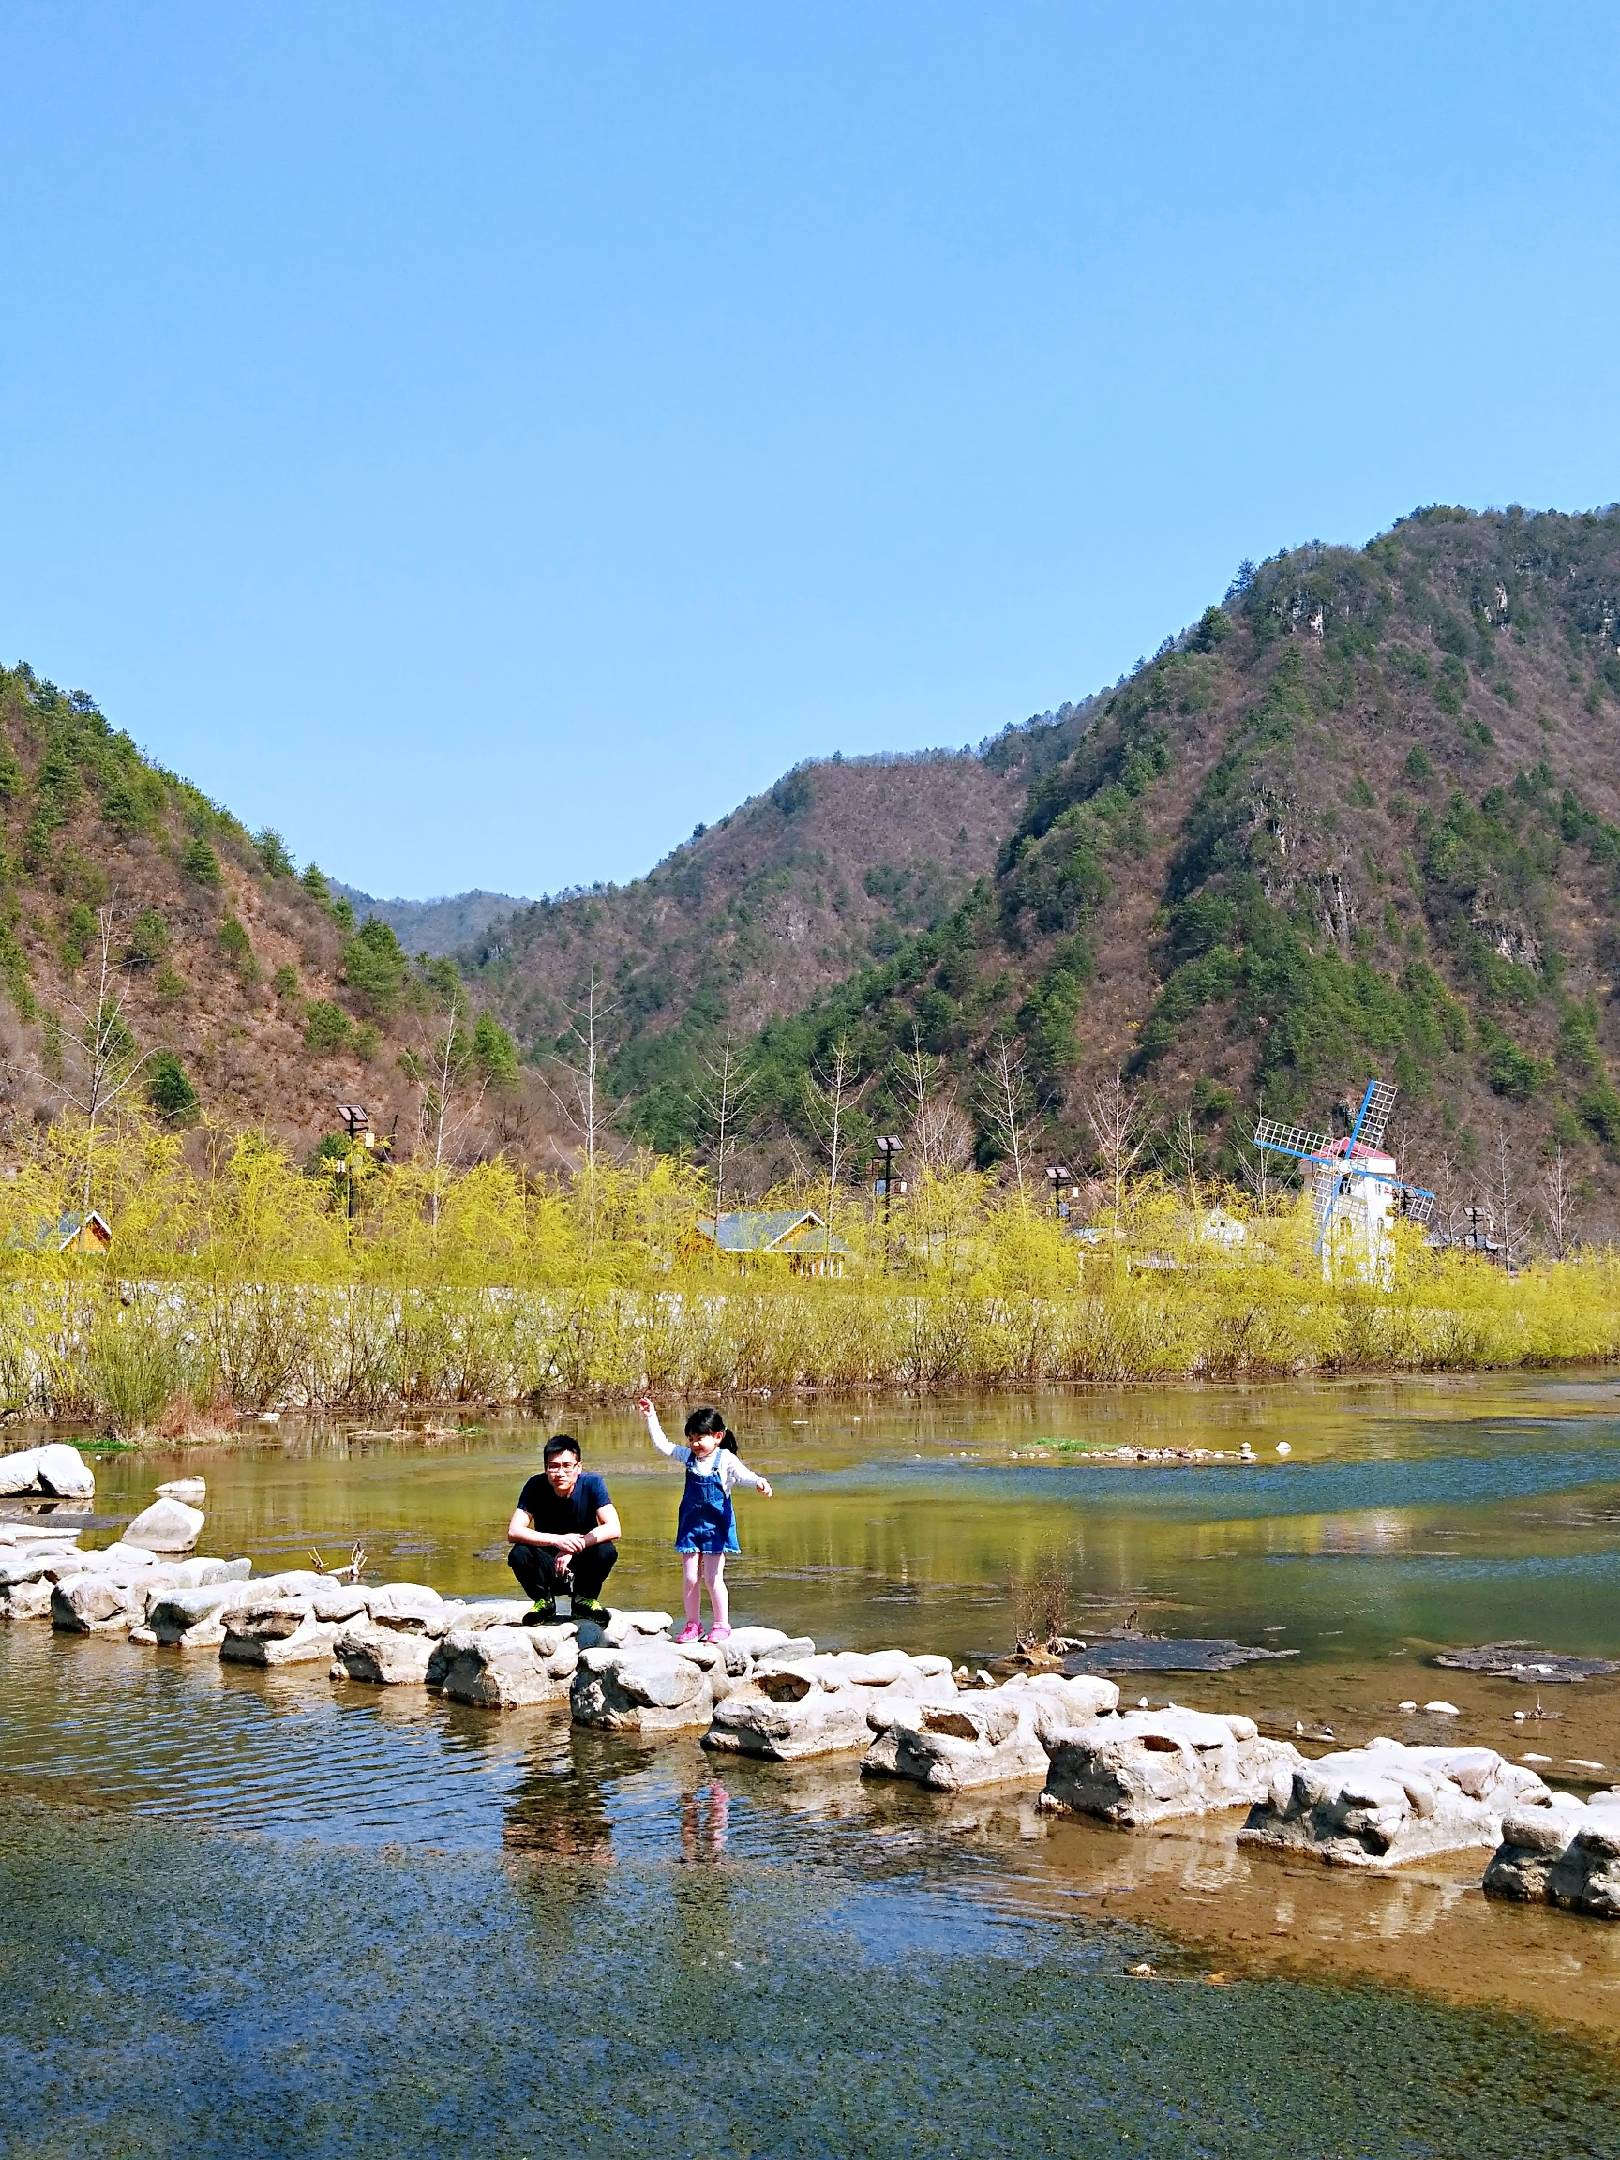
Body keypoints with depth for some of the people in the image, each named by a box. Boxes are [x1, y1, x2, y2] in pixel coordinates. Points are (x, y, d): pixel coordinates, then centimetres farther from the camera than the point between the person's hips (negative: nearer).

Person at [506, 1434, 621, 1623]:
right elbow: (513, 1531, -24)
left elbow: (614, 1530, -24)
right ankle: (544, 1601, 0)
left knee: (607, 1551, -30)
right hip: (547, 1569, 0)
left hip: (582, 1566, 0)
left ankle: (583, 1599, -1)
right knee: (518, 1555, -29)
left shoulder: (591, 1483, -16)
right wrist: (557, 1540, -37)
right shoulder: (536, 1486, -15)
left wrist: (573, 1547, -33)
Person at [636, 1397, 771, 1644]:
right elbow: (662, 1445, 11)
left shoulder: (726, 1459, -10)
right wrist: (651, 1417, 9)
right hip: (690, 1525, 5)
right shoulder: (688, 1457, 5)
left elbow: (742, 1474, -25)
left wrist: (758, 1481, -46)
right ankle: (693, 1624, 15)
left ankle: (721, 1625, 8)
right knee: (689, 1577, 5)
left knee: (713, 1577, -4)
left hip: (715, 1527, -5)